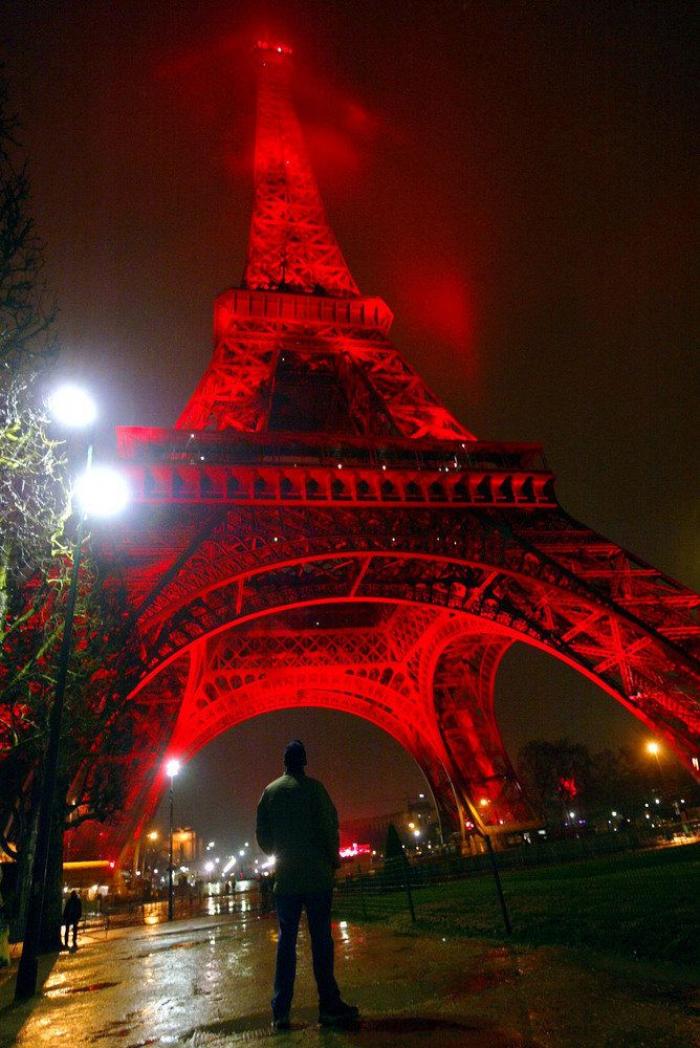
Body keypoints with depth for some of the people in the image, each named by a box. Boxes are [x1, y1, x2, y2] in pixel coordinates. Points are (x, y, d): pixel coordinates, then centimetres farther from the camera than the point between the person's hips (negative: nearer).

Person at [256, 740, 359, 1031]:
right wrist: (334, 859, 5)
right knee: (321, 939, 3)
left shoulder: (269, 792, 5)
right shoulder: (312, 787, -7)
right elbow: (329, 826, -10)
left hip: (285, 877, 4)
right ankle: (329, 1006, 4)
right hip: (316, 875, -3)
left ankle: (281, 1011, 9)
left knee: (286, 941, 8)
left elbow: (262, 834, 7)